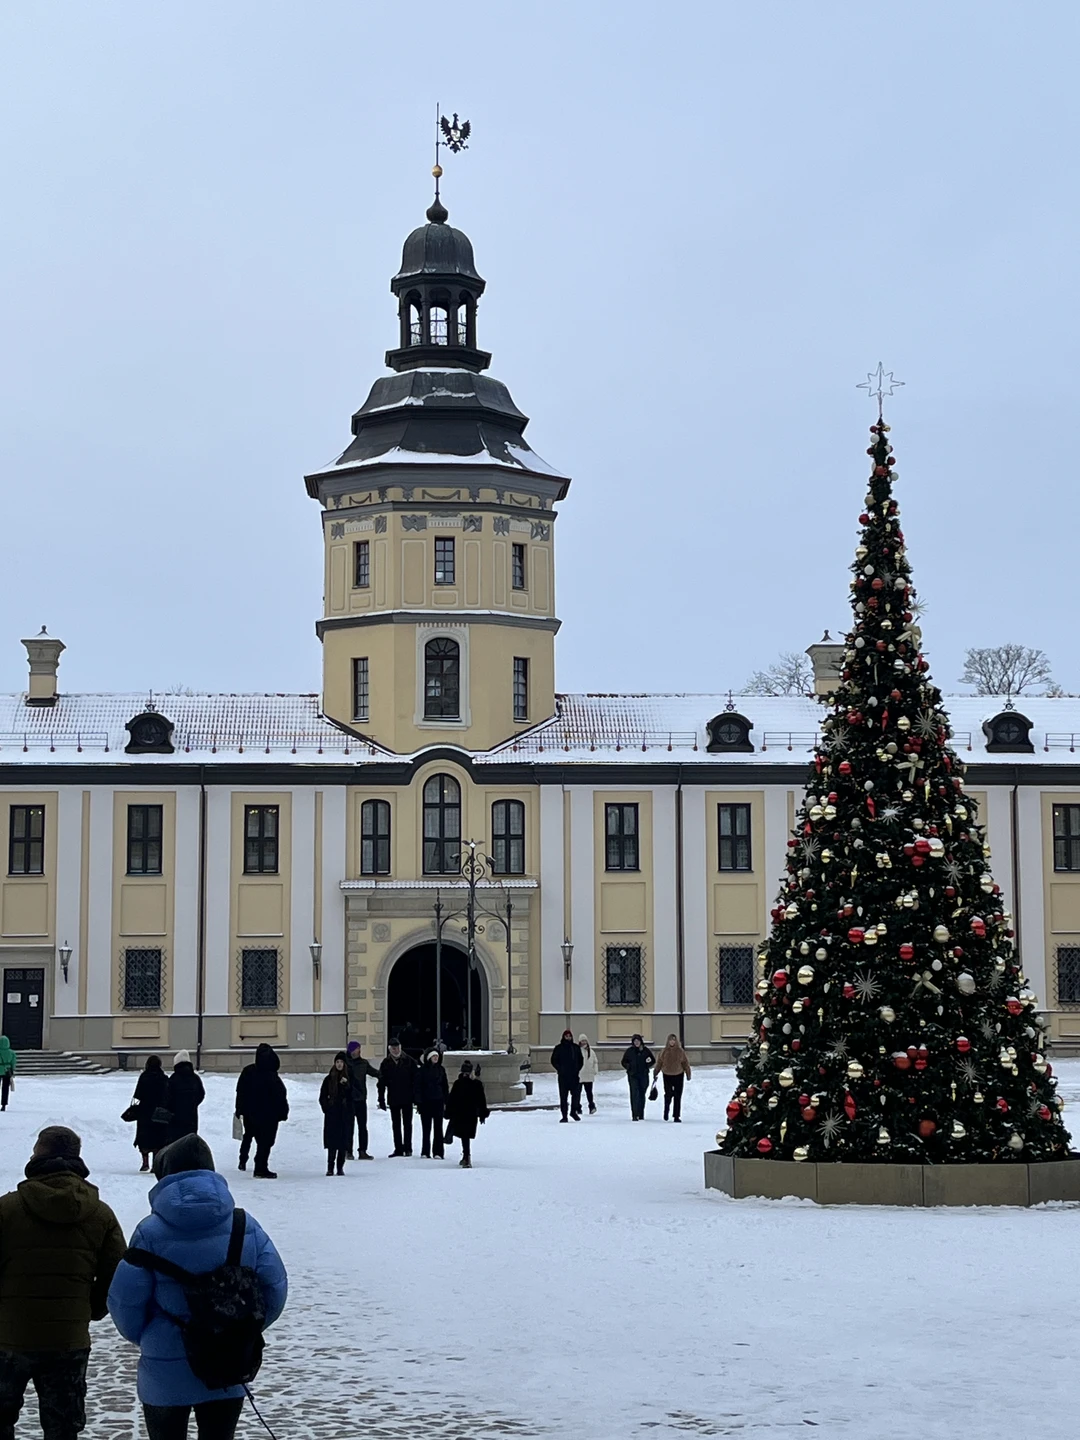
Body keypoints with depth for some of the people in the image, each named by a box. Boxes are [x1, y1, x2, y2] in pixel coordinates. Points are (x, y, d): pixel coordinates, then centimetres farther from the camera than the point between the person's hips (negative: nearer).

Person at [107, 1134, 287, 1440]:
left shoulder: (151, 1232, -12)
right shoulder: (245, 1226, -4)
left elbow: (125, 1298, -9)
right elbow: (274, 1287, -2)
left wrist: (142, 1337, 11)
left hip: (165, 1373, -2)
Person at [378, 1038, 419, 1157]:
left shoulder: (409, 1061, -2)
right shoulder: (386, 1063, 3)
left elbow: (416, 1079, -2)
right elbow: (381, 1083, 3)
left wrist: (416, 1096, -7)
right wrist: (381, 1099, -1)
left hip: (407, 1099, -2)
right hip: (393, 1099, 2)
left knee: (407, 1124, 2)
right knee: (396, 1125, 7)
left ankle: (408, 1148, 8)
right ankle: (398, 1148, 12)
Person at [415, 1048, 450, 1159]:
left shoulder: (441, 1069, 6)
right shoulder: (422, 1070, -1)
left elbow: (445, 1086, 11)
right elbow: (418, 1086, -1)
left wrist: (445, 1101, 5)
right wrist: (418, 1102, -7)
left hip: (438, 1101, 1)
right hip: (426, 1102, -1)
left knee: (438, 1128, 1)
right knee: (426, 1128, 3)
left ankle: (438, 1152, 3)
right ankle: (425, 1152, 9)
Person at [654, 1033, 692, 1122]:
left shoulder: (680, 1051, 0)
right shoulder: (664, 1051, 1)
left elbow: (686, 1063, 6)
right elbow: (659, 1063, 7)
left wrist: (688, 1074, 3)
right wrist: (655, 1073, 8)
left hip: (678, 1075, 0)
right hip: (667, 1075, 0)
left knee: (677, 1097, 0)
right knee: (668, 1095, -3)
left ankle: (676, 1116, 4)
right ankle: (666, 1110, 26)